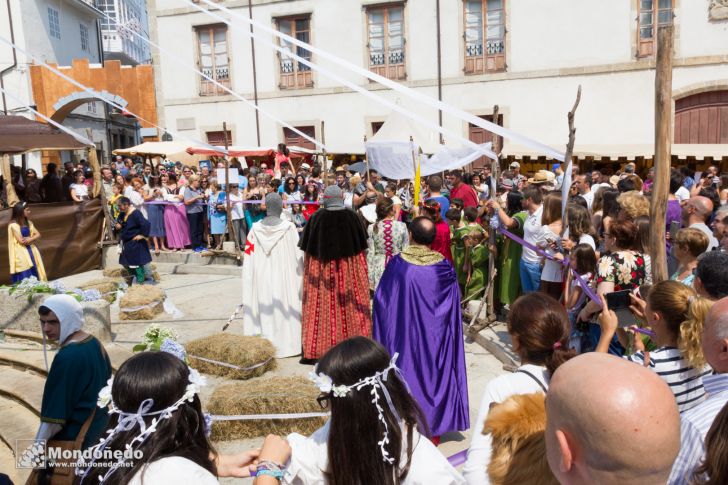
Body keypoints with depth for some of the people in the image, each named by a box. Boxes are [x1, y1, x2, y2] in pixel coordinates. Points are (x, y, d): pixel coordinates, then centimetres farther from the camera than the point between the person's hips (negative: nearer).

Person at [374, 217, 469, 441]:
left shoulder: (397, 264, -12)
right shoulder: (445, 267, -7)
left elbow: (380, 301, -5)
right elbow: (454, 307, 2)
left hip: (404, 338, -1)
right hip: (435, 340, 2)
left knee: (409, 373, 11)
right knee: (434, 372, 16)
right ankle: (435, 424, 28)